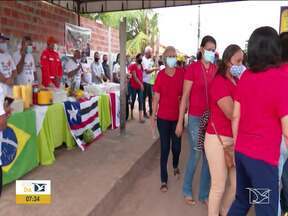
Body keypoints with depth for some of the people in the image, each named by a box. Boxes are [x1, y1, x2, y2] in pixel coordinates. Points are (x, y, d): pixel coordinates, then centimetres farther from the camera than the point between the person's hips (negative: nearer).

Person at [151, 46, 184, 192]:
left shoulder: (182, 73, -3)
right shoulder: (160, 75, -4)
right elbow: (156, 97, -1)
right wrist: (153, 114, -1)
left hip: (178, 116, 1)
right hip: (163, 117, -1)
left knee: (176, 145, 14)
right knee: (165, 147, 4)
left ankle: (175, 166, 47)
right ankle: (164, 180, 16)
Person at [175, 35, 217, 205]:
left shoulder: (216, 70, 6)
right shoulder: (192, 68, -7)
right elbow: (185, 96, -6)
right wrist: (180, 122, -7)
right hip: (196, 118, -4)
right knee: (196, 155, 4)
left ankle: (204, 194, 27)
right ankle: (187, 191, 26)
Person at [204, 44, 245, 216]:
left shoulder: (238, 81, 8)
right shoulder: (219, 82, -16)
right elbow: (232, 113, -21)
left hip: (235, 139, 8)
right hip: (218, 139, -7)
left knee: (237, 184, 17)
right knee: (219, 186, 6)